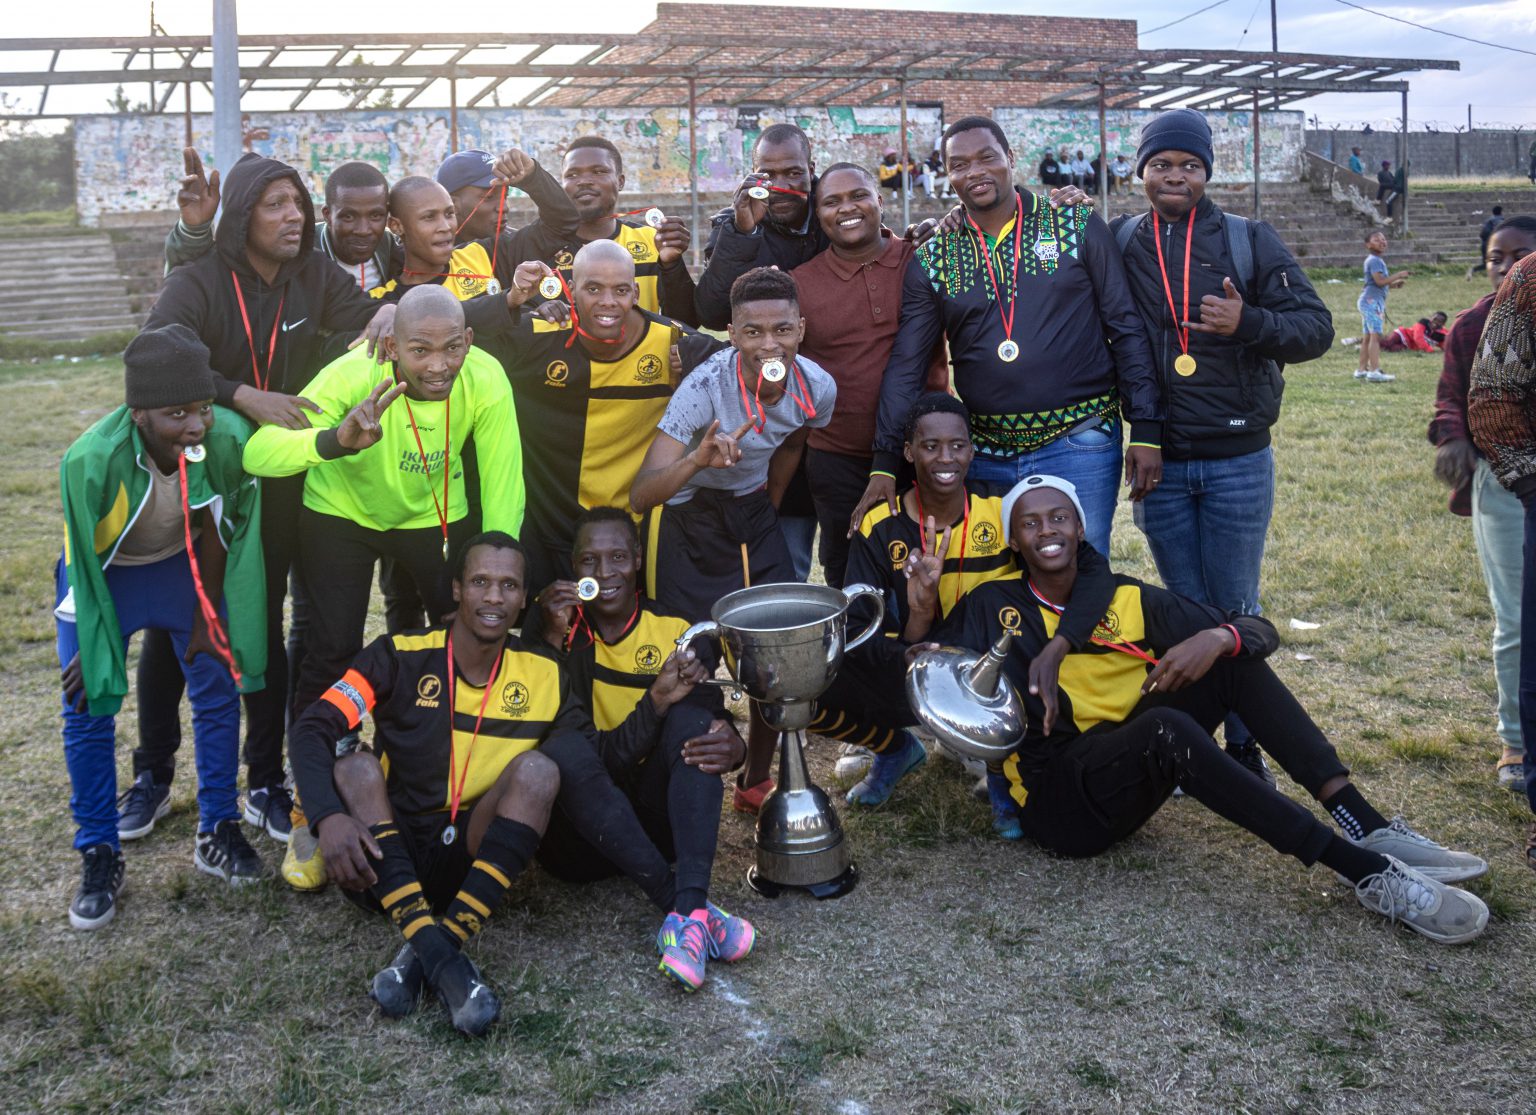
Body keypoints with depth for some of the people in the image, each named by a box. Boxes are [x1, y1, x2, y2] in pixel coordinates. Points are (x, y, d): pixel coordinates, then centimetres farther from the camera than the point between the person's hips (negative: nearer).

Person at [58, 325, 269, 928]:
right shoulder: (91, 460, -38)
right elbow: (85, 569, -22)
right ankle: (99, 856, 13)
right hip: (104, 573, -2)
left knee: (218, 692, 3)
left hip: (184, 565, 3)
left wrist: (207, 617, -3)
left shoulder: (230, 438, -31)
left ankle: (217, 832, 21)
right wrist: (96, 649, -12)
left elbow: (218, 533, -12)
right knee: (89, 711, -4)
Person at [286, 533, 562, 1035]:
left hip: (472, 859, 1)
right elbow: (312, 728, -15)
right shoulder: (402, 656, -5)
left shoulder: (544, 675, 3)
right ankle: (433, 948, -42)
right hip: (384, 860, -1)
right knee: (354, 763, -26)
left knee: (537, 767, -21)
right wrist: (329, 817, -30)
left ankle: (437, 945, -32)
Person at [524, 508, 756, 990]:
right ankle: (687, 908, -36)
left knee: (693, 713, -23)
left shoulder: (674, 631, 5)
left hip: (650, 822, 2)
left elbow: (717, 724, 0)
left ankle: (689, 910, -39)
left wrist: (734, 746, -24)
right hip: (577, 837, -2)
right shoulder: (555, 621, -1)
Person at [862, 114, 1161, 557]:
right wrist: (884, 465, -3)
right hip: (985, 454, 2)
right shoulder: (932, 259, 6)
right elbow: (906, 365, 5)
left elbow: (1126, 329, 1)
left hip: (1079, 448, -2)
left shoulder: (1077, 226, 1)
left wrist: (1146, 429, -5)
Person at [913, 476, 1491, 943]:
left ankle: (1368, 827, -19)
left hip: (1134, 778, 5)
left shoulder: (1126, 600, 7)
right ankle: (1367, 871, -35)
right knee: (1166, 727, -34)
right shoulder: (992, 608, -1)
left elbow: (1259, 629, 4)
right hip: (1058, 798, -5)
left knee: (1233, 657, -9)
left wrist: (1219, 638, -18)